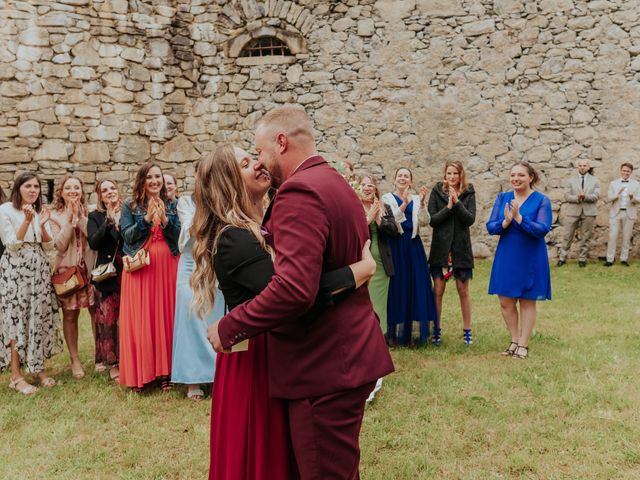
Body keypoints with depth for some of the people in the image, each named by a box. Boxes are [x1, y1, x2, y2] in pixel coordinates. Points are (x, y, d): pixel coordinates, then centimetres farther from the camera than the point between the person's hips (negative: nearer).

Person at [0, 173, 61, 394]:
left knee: (40, 317, 5)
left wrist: (42, 225, -10)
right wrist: (26, 221, -21)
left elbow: (49, 246, 6)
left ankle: (38, 368, 16)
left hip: (39, 270, 5)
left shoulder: (40, 211, 11)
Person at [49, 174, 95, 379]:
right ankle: (75, 360, 16)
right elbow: (60, 246, -10)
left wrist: (80, 216, -15)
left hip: (90, 268, 1)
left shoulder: (89, 212, 4)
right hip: (67, 270, -1)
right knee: (70, 315, 5)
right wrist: (69, 219, -13)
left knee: (96, 311, 1)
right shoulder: (55, 216, 1)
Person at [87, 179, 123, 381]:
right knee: (107, 318, -2)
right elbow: (93, 243, -10)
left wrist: (120, 224, -9)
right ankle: (111, 362, 7)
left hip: (127, 271, 1)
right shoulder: (96, 217, 5)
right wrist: (108, 221, -16)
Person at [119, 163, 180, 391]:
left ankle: (164, 371, 10)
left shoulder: (171, 206, 11)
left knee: (165, 318, 2)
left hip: (166, 267, 2)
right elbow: (127, 236, -5)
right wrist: (147, 218, -16)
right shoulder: (130, 207, 6)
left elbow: (178, 236, 3)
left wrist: (164, 219, -13)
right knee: (140, 320, -2)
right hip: (140, 269, -2)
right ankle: (139, 374, 6)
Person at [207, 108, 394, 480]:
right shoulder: (339, 186, 14)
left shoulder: (300, 191, -18)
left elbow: (294, 287, -30)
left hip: (324, 365, -10)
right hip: (349, 353, 10)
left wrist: (229, 328, -19)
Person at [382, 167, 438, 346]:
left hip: (413, 246, 3)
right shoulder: (387, 198, 3)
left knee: (414, 287, 3)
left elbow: (425, 221, -5)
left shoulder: (416, 199, 11)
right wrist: (403, 204, -24)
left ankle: (407, 333, 13)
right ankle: (393, 333, 7)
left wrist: (422, 203, -19)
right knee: (397, 287, -1)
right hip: (395, 246, -3)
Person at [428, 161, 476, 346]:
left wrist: (457, 202, -18)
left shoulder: (468, 193, 2)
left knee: (463, 291, 8)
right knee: (438, 291, 3)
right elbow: (432, 220, -6)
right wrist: (448, 207, -17)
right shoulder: (437, 191, 0)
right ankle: (436, 329, 14)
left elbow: (470, 219, -9)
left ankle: (467, 330, 18)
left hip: (461, 247, 0)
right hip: (440, 247, 0)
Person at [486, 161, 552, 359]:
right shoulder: (503, 198, 2)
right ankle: (514, 340, 26)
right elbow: (490, 227, -3)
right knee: (506, 302, 8)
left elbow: (542, 230, -18)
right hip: (506, 257, 4)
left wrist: (518, 218, -27)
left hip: (530, 259, -3)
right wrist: (505, 222, -22)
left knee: (527, 302, 8)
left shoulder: (541, 200, -8)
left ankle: (523, 345, 19)